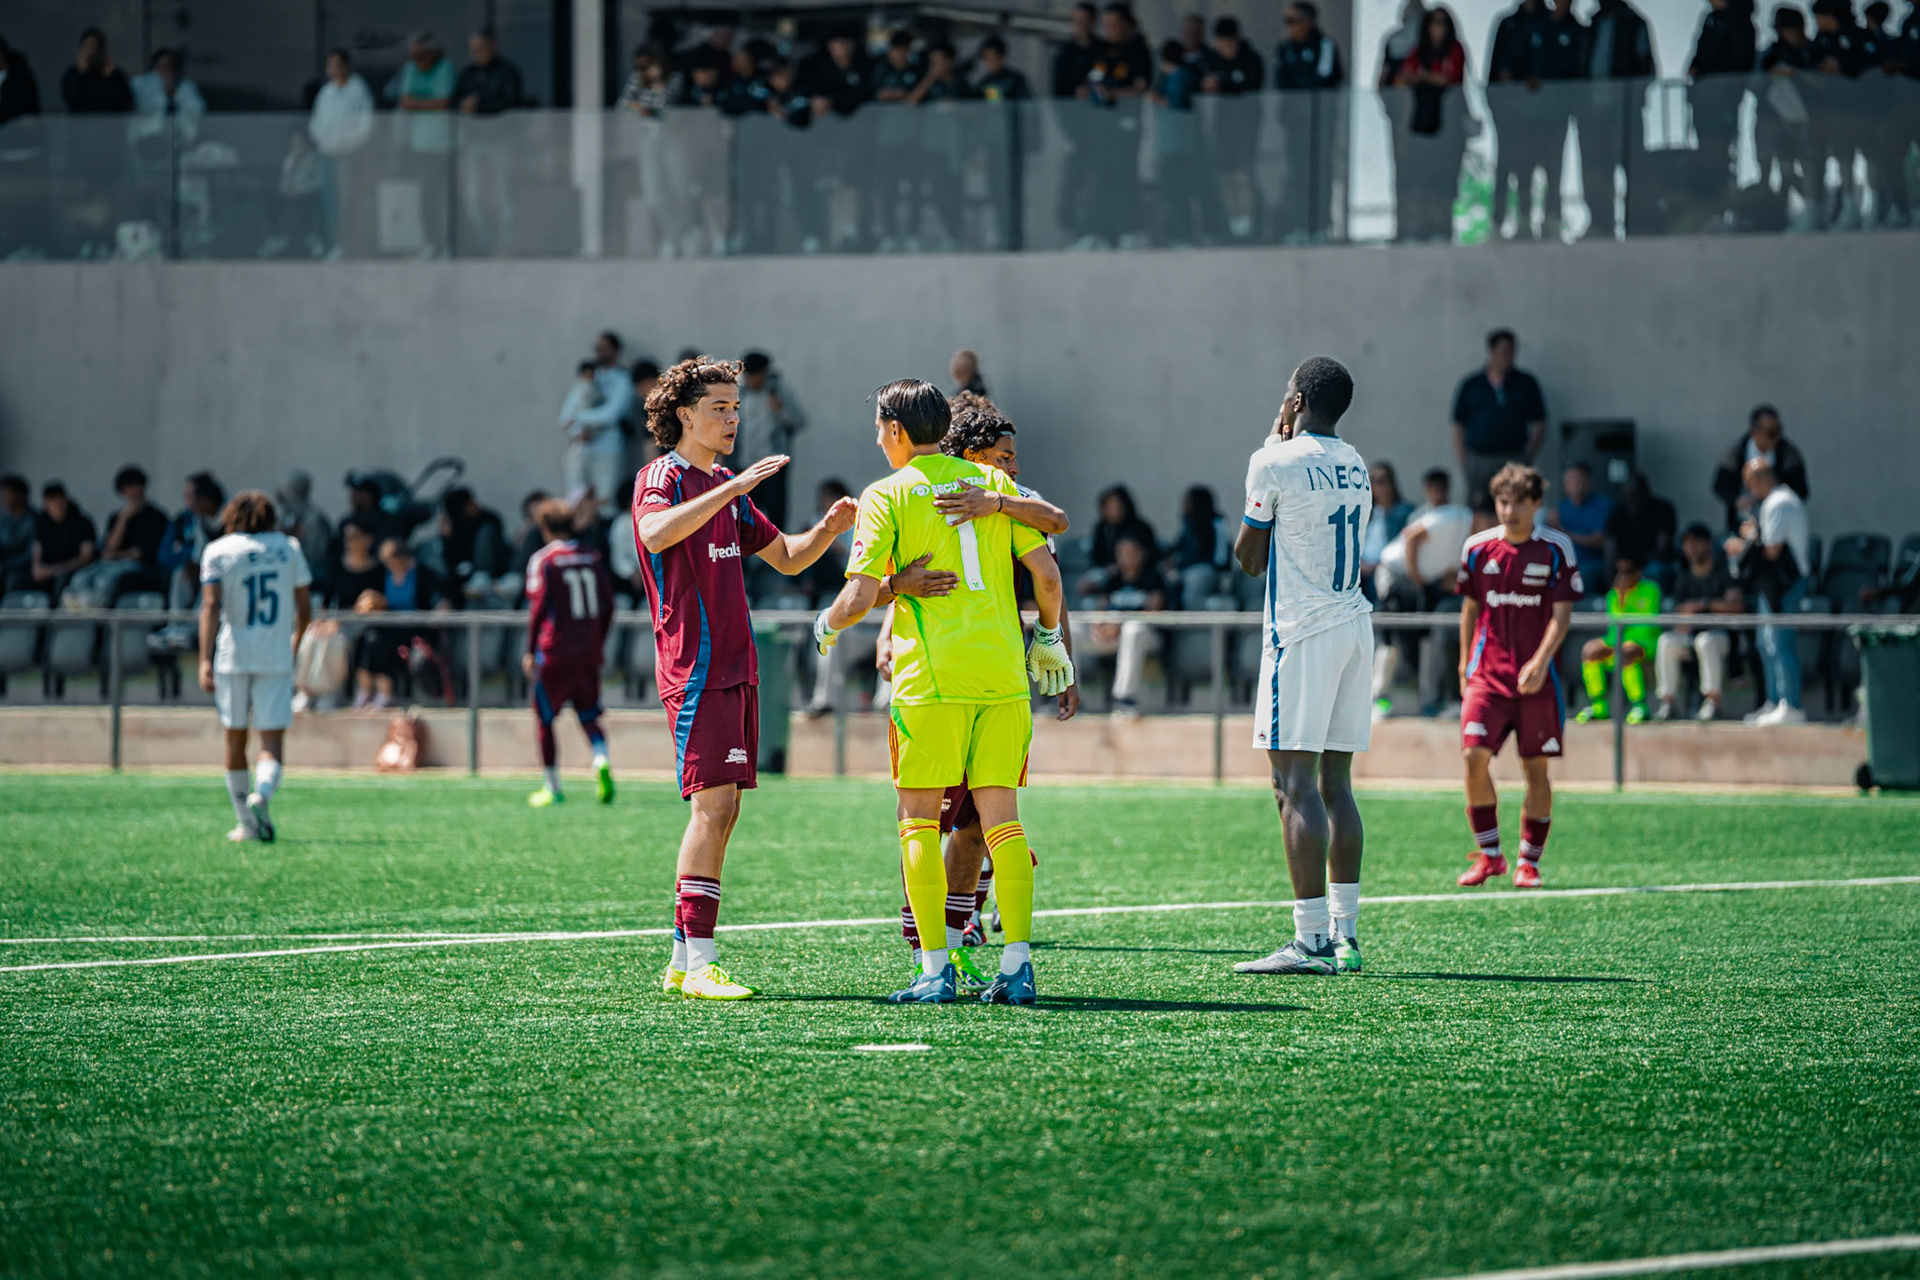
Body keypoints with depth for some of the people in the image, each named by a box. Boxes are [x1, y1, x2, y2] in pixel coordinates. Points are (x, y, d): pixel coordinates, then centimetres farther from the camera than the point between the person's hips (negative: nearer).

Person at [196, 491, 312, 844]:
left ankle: (247, 823, 16)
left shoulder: (217, 551, 2)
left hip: (232, 656, 0)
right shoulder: (289, 549, 8)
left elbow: (210, 606, -9)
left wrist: (205, 660, -14)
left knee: (235, 739, 12)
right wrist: (295, 643, 29)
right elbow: (305, 608, 11)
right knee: (272, 741, -2)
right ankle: (262, 794, -32)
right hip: (276, 657, 0)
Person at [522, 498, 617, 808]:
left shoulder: (543, 560, -7)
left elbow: (538, 608, -12)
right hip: (588, 650, 4)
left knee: (544, 718, 8)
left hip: (555, 651, -4)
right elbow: (608, 605, 10)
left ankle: (552, 787, 10)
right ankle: (601, 761, -19)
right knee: (589, 716, 10)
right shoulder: (593, 558, 8)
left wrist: (530, 651, -6)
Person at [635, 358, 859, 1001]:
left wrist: (828, 530, 7)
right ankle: (699, 962, -16)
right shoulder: (662, 477, -7)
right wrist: (733, 487, -34)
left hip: (735, 669, 9)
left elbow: (786, 557, 27)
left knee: (719, 811, 7)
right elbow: (656, 534, -30)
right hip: (696, 666, -9)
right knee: (715, 806, -15)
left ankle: (684, 960, 11)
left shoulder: (726, 488, 19)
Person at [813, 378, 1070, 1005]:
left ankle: (935, 970, -4)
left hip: (931, 676, -4)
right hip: (1003, 672, 4)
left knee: (919, 818, 3)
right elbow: (1046, 572, 5)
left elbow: (861, 595, -6)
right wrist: (1049, 638, 21)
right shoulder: (994, 482, 11)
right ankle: (1017, 965, 1)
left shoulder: (887, 495, 0)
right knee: (1001, 814, 7)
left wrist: (827, 626, 15)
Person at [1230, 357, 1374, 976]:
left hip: (1302, 630, -8)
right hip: (1355, 623, 8)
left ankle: (1312, 941, -15)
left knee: (1295, 784, -9)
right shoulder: (1355, 467, 13)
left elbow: (1250, 558, 1)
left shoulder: (1275, 464, -9)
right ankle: (1345, 935, 12)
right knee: (1335, 783, 12)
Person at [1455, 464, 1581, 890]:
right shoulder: (1477, 548, 4)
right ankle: (1489, 855, 0)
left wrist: (1540, 662, -18)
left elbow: (1562, 614, -6)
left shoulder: (1556, 549, -3)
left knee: (1536, 768, 1)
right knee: (1474, 755, -13)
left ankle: (1529, 862, 13)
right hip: (1487, 674, 1)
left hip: (1537, 678, -1)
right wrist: (1464, 664, 12)